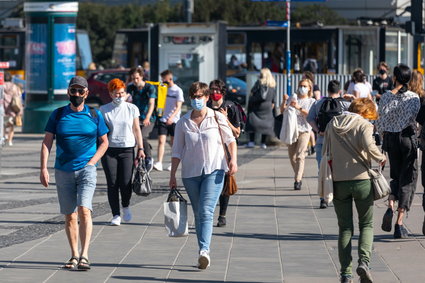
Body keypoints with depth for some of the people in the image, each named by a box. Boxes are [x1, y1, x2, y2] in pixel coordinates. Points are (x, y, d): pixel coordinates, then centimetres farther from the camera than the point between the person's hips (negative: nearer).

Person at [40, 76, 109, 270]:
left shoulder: (95, 115, 5)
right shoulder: (58, 115, 6)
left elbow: (104, 142, 11)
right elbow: (47, 143, 4)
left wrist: (92, 162, -3)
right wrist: (43, 168, -6)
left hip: (86, 169, -2)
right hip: (63, 172, 2)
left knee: (84, 210, -18)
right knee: (70, 216, 6)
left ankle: (84, 256, -19)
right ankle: (74, 255, 16)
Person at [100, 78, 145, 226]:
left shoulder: (132, 109, 7)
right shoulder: (104, 110, 4)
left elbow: (136, 130, 9)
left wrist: (141, 149, 4)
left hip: (127, 150, 0)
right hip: (109, 150, 0)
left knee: (125, 183, -8)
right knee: (112, 184, -3)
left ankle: (126, 206, 22)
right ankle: (116, 215, 5)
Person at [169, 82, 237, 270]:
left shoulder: (217, 118, -1)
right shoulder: (183, 123, 4)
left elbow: (230, 140, 7)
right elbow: (177, 151, 7)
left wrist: (233, 159, -9)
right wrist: (172, 175, 3)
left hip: (214, 171, -3)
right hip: (191, 173, 3)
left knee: (206, 211, -18)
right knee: (198, 214, 9)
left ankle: (204, 250, -28)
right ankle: (203, 254, 15)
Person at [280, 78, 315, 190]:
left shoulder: (311, 101, 7)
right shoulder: (292, 99, 14)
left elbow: (311, 114, -8)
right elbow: (282, 110, 10)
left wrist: (299, 108, -19)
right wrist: (284, 101, -7)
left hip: (304, 130, -4)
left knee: (300, 156, -15)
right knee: (292, 156, 6)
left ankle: (298, 180, -19)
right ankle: (299, 176, 22)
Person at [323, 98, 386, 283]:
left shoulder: (332, 124, 9)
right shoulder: (364, 124, -6)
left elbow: (326, 152, 9)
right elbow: (369, 146, -22)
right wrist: (380, 158, -5)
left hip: (338, 181, 3)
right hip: (361, 179, -3)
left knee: (345, 228, 10)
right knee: (366, 224, 10)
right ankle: (364, 262, -11)